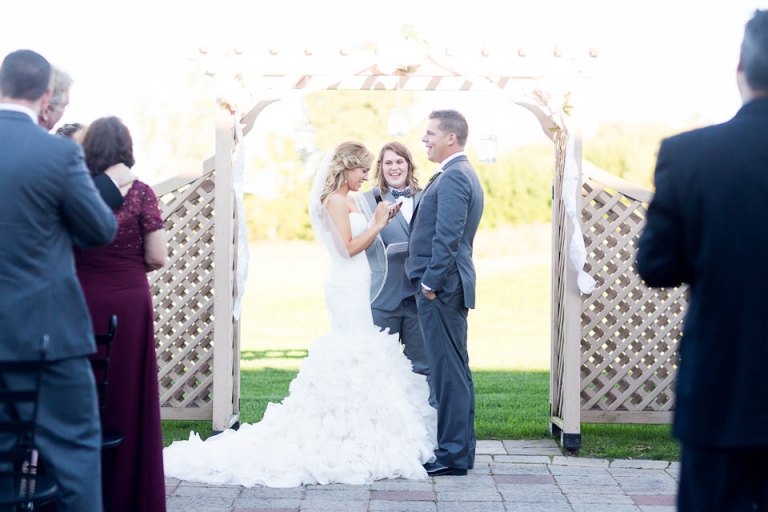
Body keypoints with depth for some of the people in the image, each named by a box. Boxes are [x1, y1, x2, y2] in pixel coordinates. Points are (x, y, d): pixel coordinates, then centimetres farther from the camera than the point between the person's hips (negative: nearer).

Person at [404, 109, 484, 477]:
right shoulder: (463, 174, 19)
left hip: (441, 287, -11)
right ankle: (461, 450, 20)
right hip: (450, 287, 11)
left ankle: (453, 454, -3)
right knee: (456, 371, 13)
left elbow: (447, 237, -22)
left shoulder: (453, 177, -14)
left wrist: (430, 283, -19)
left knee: (448, 372, -7)